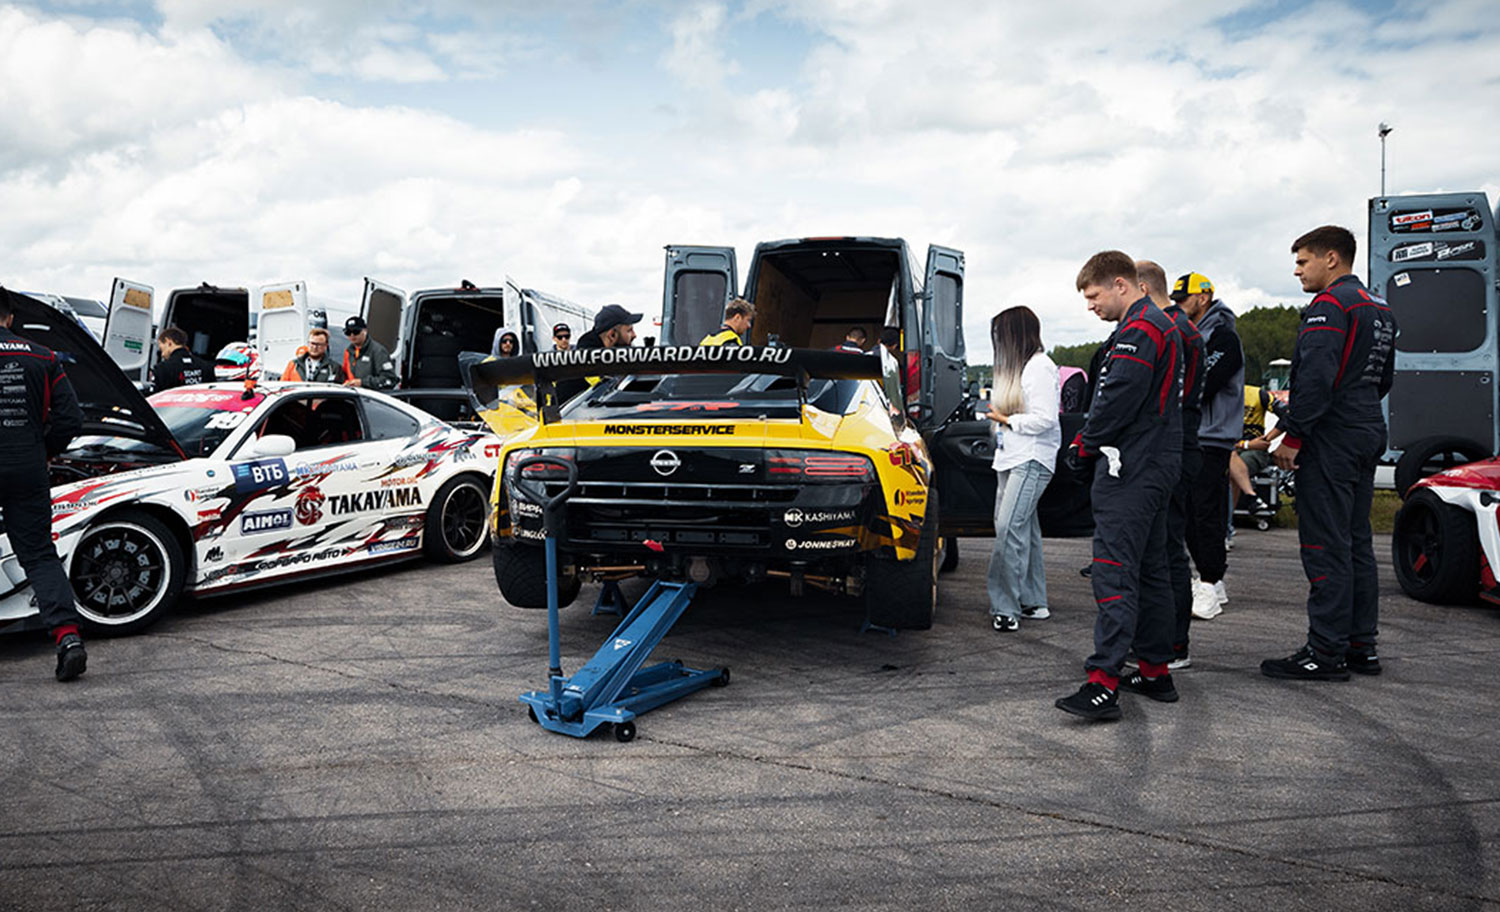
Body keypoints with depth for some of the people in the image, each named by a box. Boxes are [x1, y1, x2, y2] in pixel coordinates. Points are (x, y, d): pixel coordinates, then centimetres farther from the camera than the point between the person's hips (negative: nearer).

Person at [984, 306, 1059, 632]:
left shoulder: (1040, 367, -11)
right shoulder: (1017, 365, 19)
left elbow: (1045, 419, -18)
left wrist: (1007, 420, -9)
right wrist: (998, 413, 10)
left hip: (1032, 460, -10)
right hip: (1011, 458, 10)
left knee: (1010, 528, -15)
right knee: (1024, 529, 10)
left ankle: (1005, 607, -12)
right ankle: (1032, 602, 16)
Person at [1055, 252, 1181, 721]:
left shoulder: (1138, 330, -13)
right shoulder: (1163, 326, 21)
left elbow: (1118, 399, -22)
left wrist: (1084, 444, -8)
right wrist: (1093, 441, 13)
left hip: (1130, 471, -11)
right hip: (1156, 466, 11)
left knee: (1115, 573, -14)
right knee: (1150, 570, 14)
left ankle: (1103, 683, -17)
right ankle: (1156, 671, 22)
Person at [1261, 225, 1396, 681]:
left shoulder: (1329, 305, -12)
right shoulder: (1379, 308, 19)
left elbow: (1316, 377, -23)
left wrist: (1293, 434, -19)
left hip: (1331, 439, -10)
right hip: (1369, 435, 10)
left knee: (1325, 545, -7)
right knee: (1357, 542, 14)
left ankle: (1326, 652, -3)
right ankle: (1362, 645, 20)